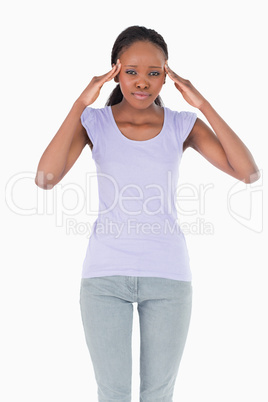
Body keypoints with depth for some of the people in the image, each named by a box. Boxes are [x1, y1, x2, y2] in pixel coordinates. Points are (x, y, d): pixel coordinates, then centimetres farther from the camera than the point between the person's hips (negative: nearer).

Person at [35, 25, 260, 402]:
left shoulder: (183, 126, -1)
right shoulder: (94, 122, -4)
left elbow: (248, 173, -12)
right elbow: (45, 178, -20)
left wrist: (203, 105, -16)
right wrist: (81, 102, -20)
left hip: (168, 275, 1)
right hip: (106, 275, -1)